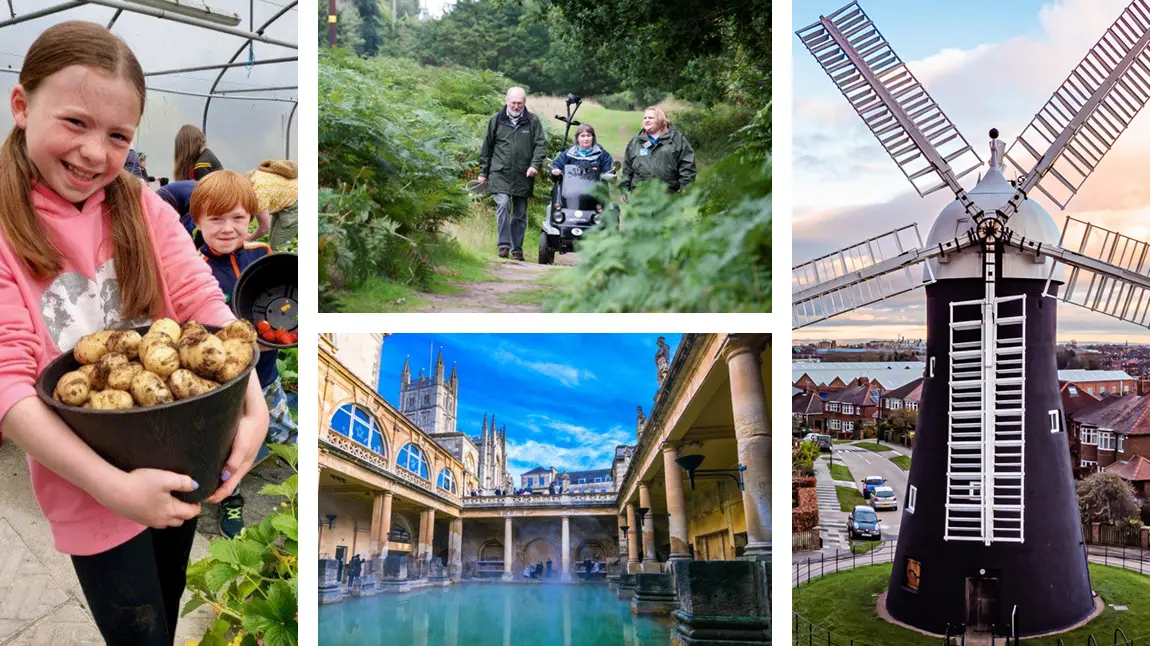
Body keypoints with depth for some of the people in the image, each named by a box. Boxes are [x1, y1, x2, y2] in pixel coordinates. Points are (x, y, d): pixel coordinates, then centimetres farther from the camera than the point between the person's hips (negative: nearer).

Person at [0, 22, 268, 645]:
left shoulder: (143, 209, -2)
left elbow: (204, 305, -10)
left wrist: (253, 407, -27)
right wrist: (114, 486, -30)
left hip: (179, 469, 4)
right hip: (90, 487, -4)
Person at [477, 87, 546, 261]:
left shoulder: (533, 121, 6)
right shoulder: (496, 120, 7)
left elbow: (541, 144, 3)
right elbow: (486, 147, 11)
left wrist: (535, 165, -13)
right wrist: (483, 172, 11)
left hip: (523, 175, 1)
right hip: (500, 173, -1)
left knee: (520, 214, 7)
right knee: (503, 205, -18)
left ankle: (517, 248, 16)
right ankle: (504, 244, -13)